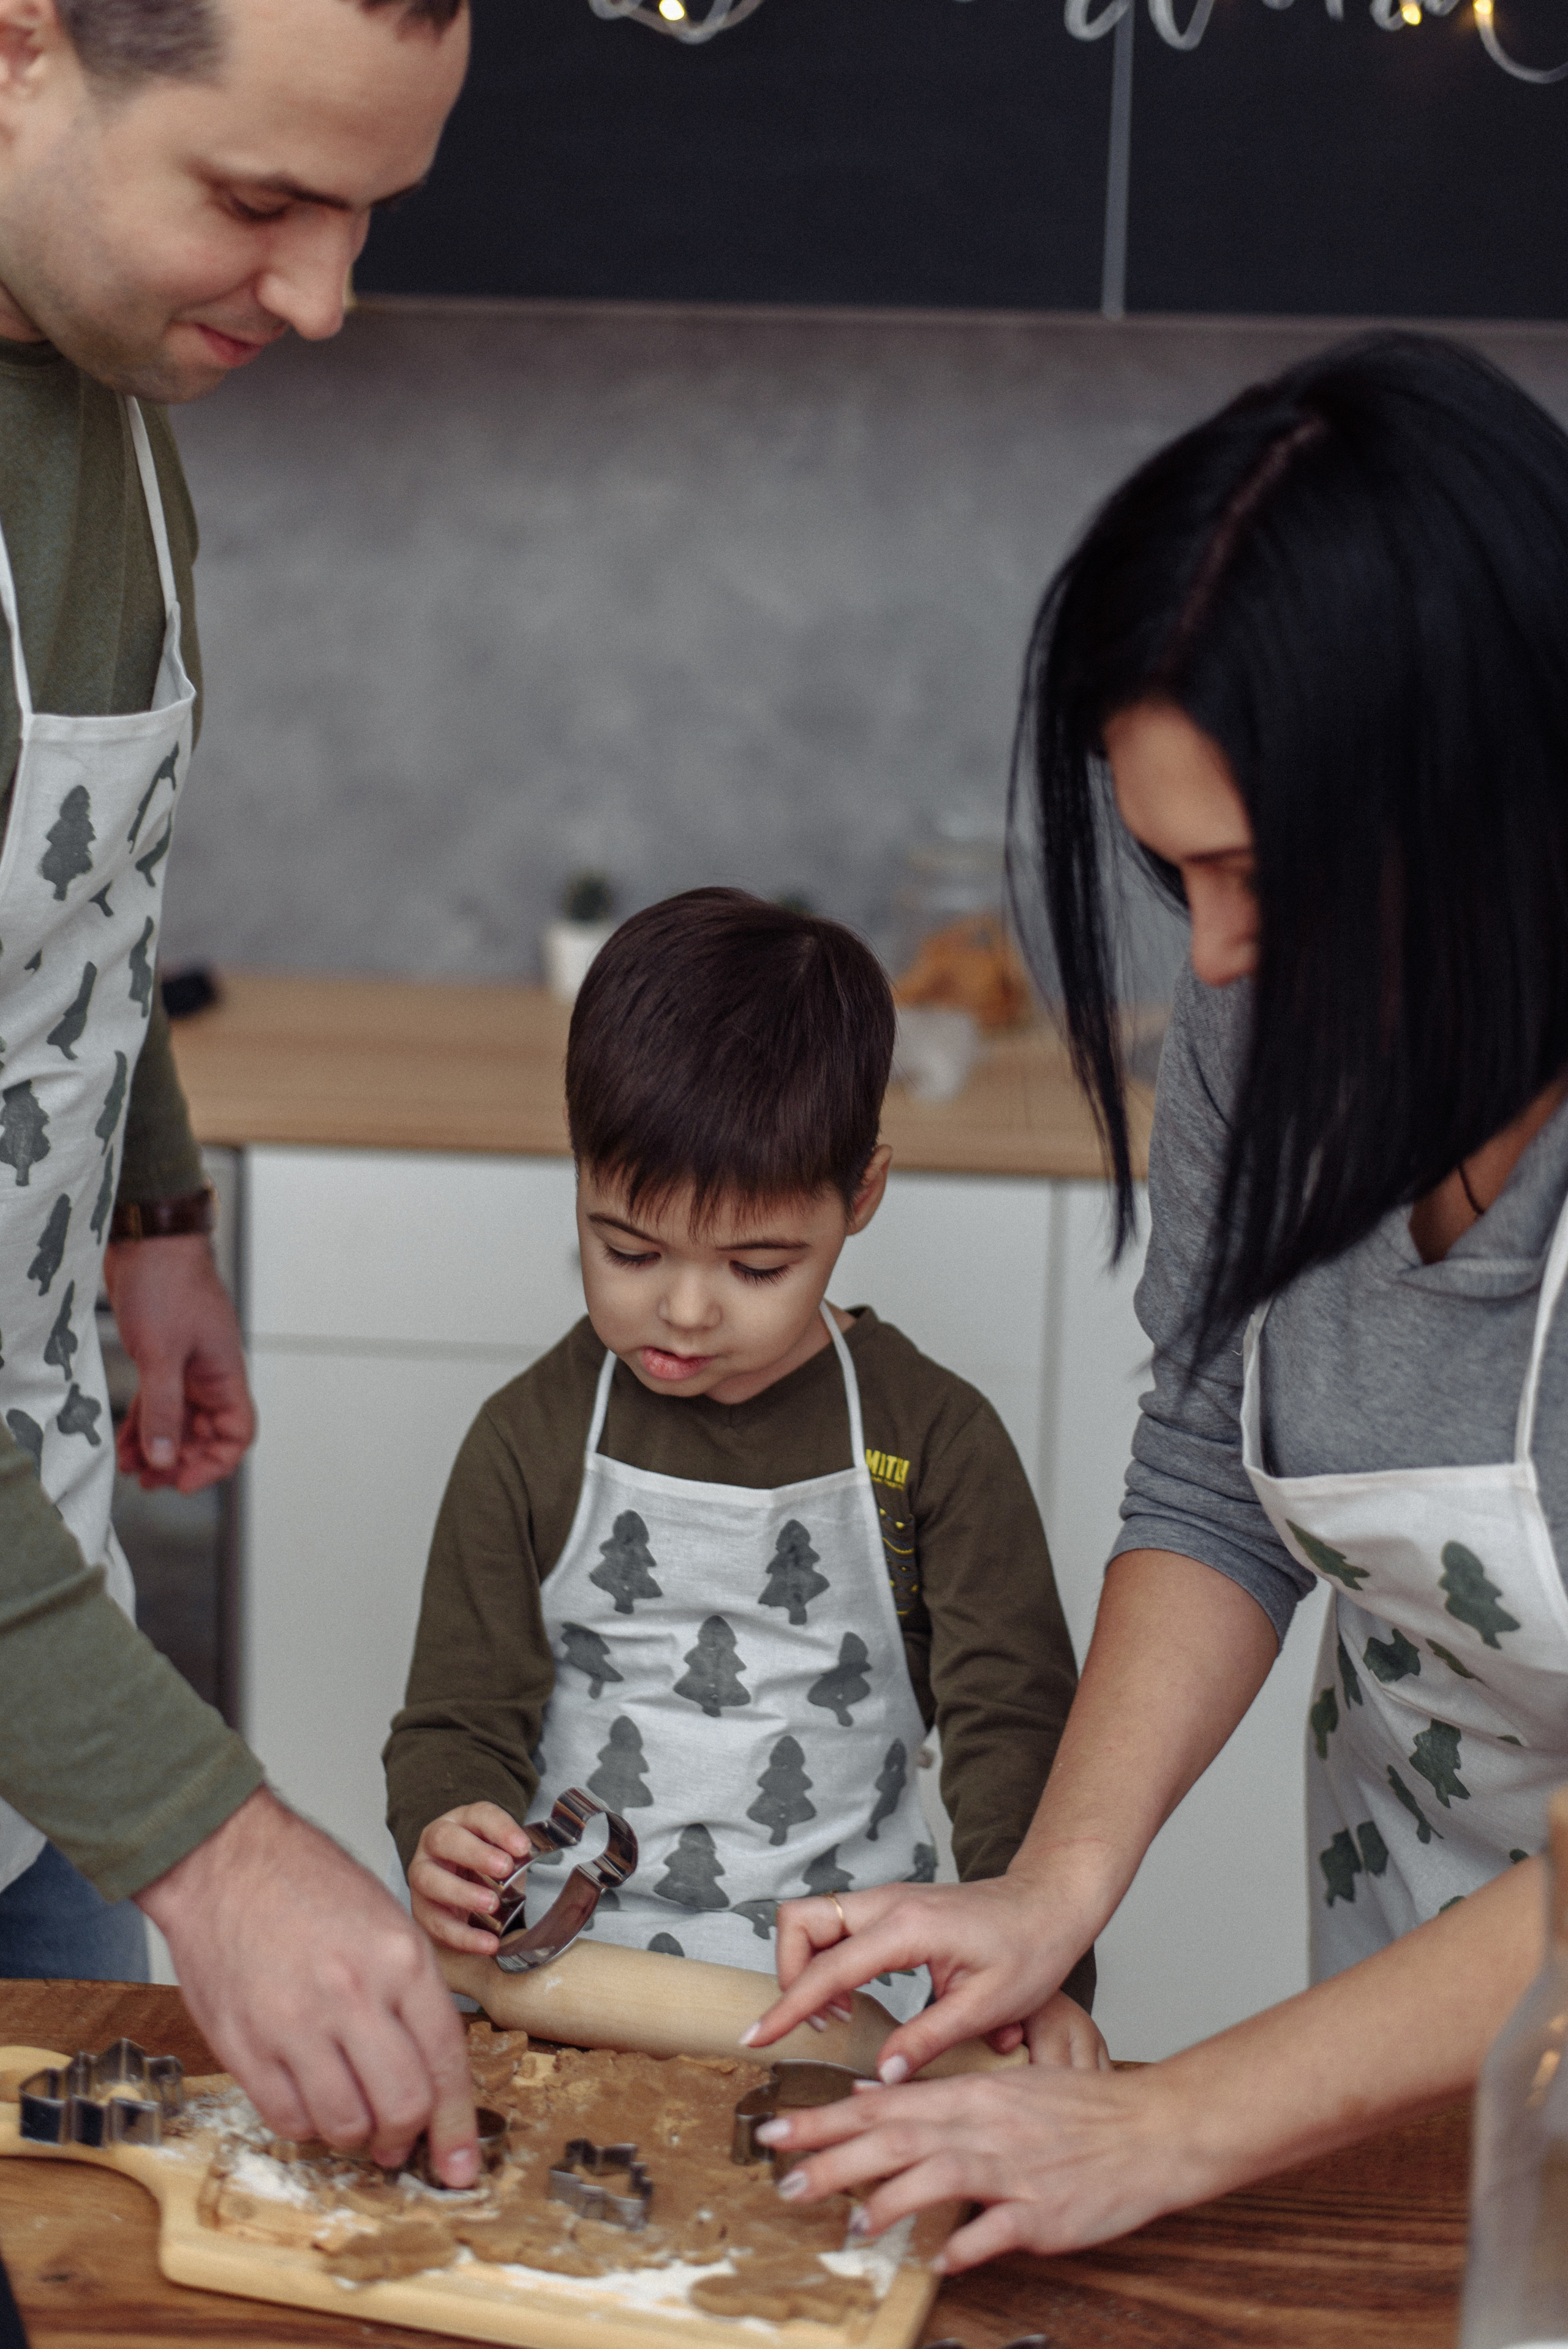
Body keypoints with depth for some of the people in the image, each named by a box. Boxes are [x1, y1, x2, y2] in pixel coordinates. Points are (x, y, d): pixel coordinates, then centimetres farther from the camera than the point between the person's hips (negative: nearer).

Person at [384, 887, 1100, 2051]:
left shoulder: (935, 1438, 2)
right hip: (568, 1983, 1)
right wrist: (447, 1839, -18)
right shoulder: (531, 1441, 3)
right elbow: (462, 1719, 6)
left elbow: (1014, 1723, 1)